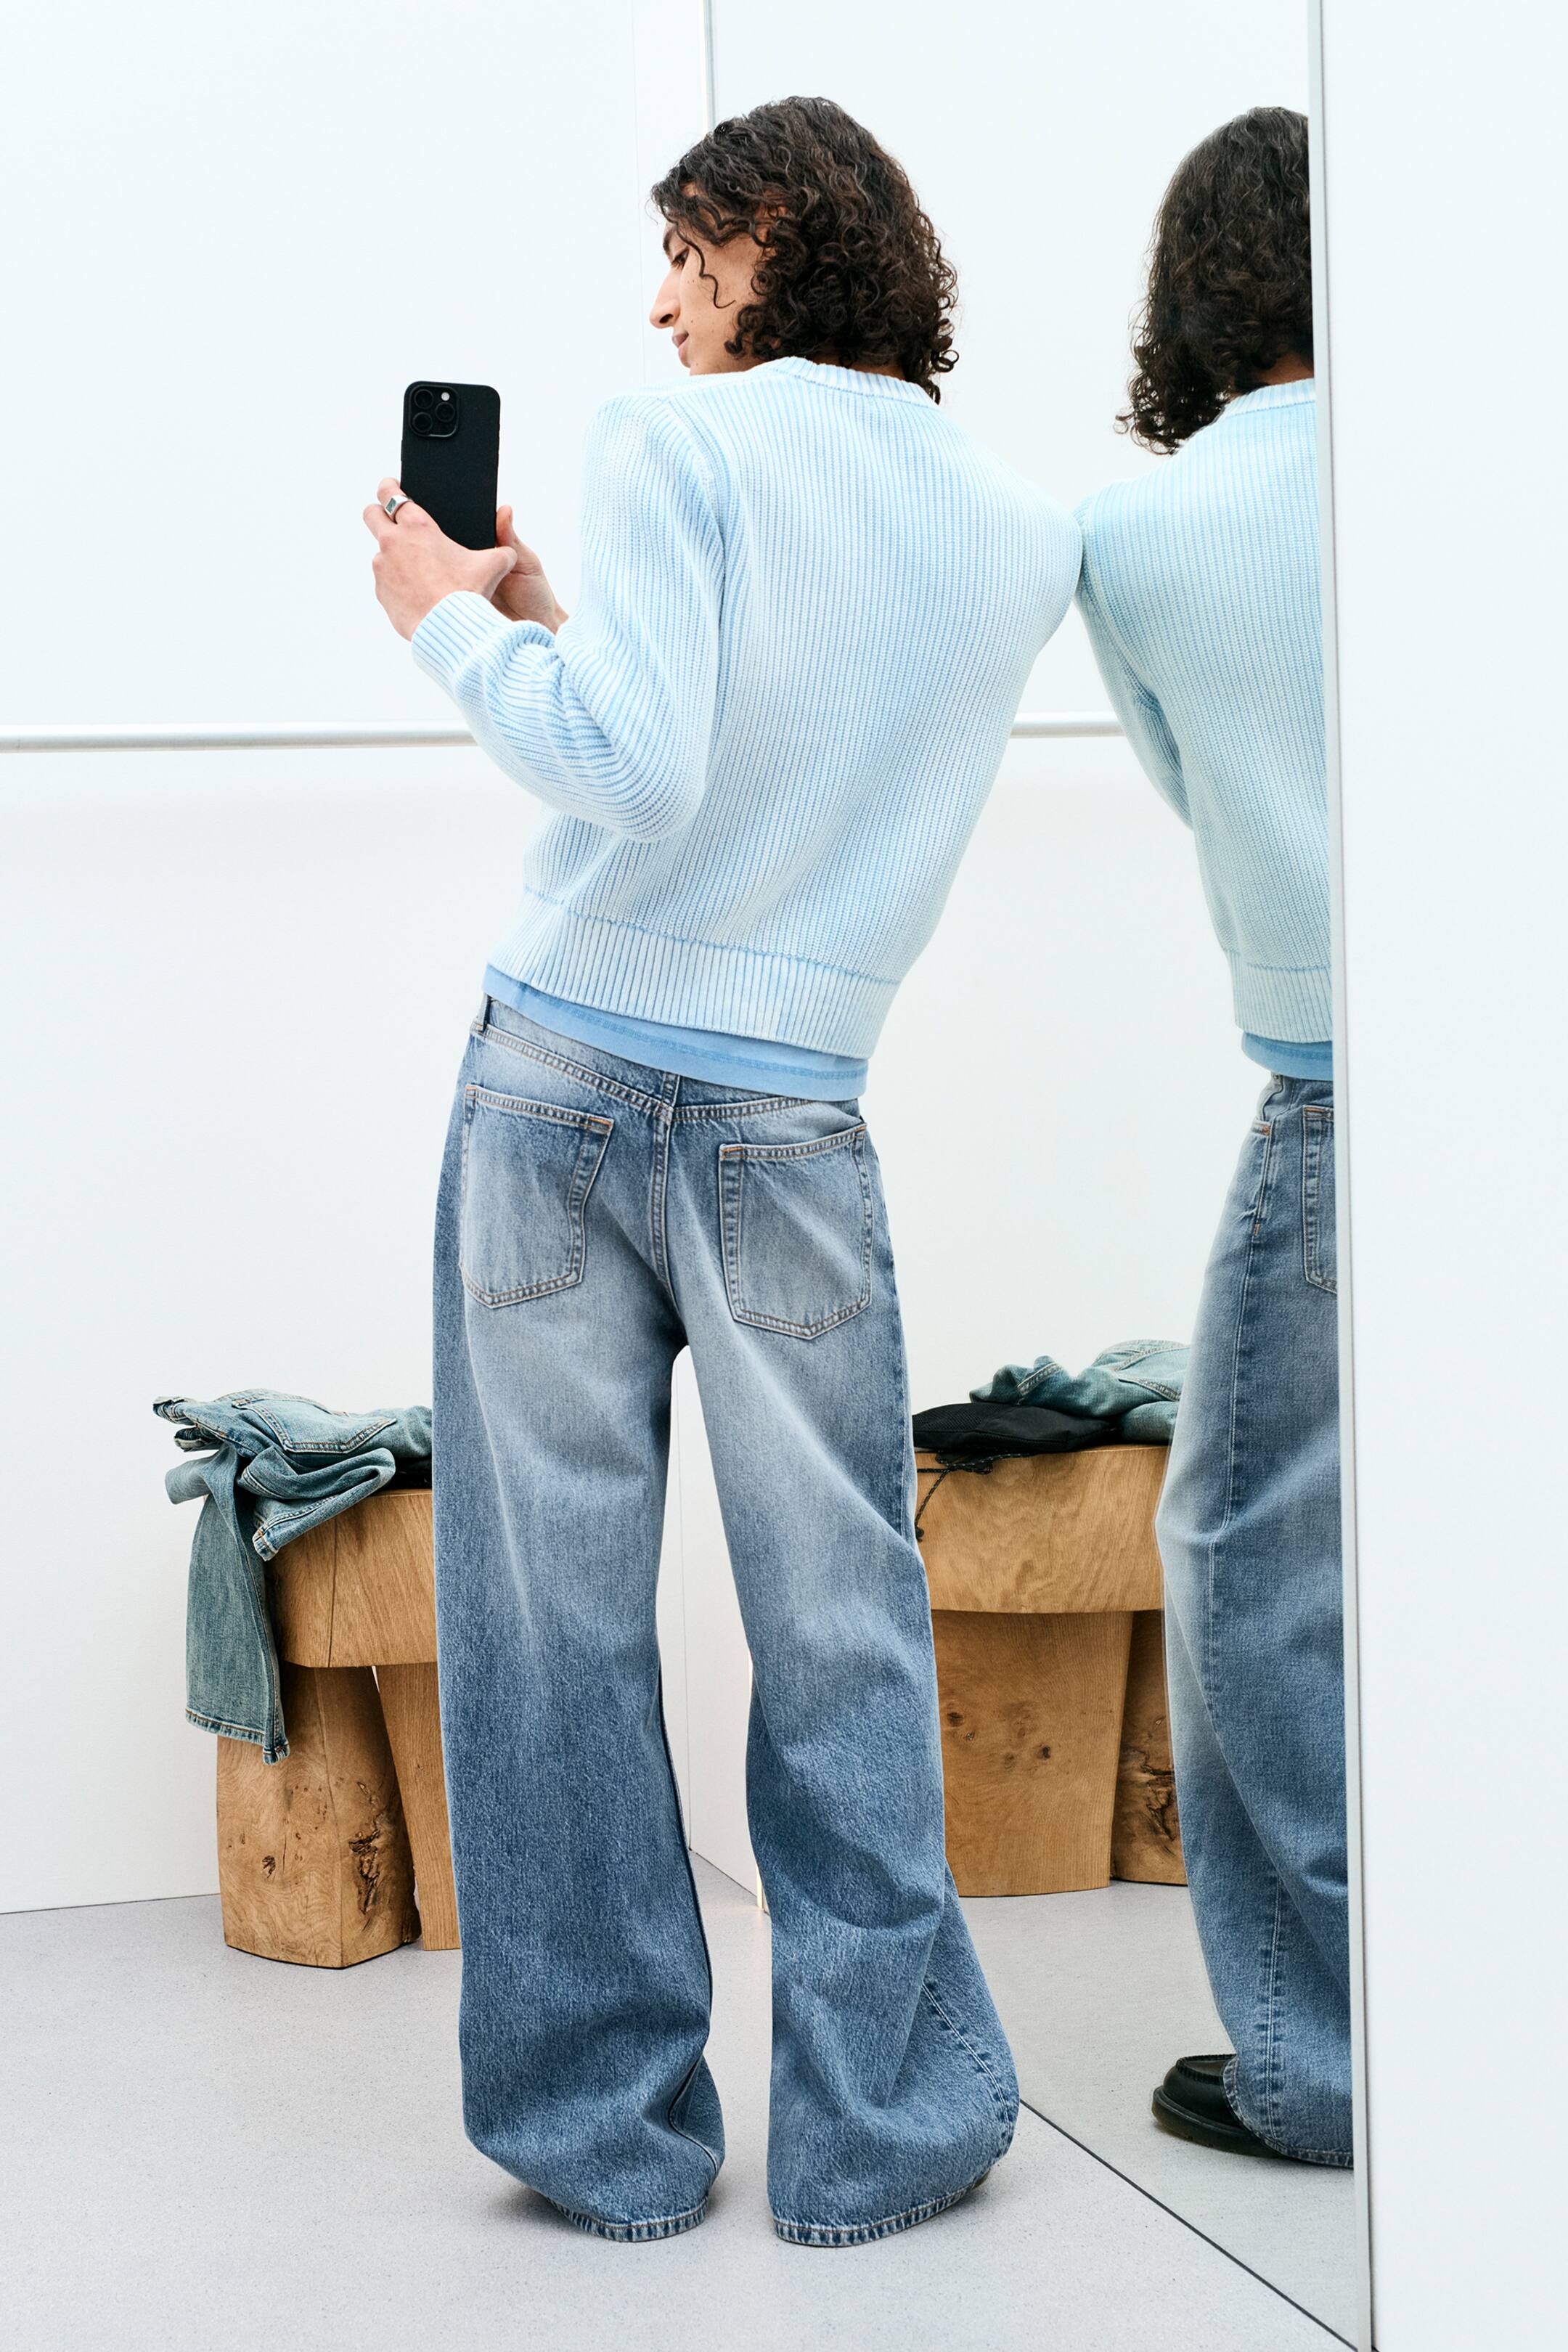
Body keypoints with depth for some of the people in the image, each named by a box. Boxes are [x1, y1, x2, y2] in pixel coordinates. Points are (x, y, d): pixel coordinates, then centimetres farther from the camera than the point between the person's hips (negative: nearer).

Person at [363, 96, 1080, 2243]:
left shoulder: (681, 447, -6)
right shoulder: (1022, 535, 11)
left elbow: (639, 775, -18)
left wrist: (458, 622, -3)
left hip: (562, 1080, -3)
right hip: (797, 1120, 3)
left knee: (553, 1631, 6)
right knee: (841, 1646, 9)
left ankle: (609, 2129, 14)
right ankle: (881, 2131, 15)